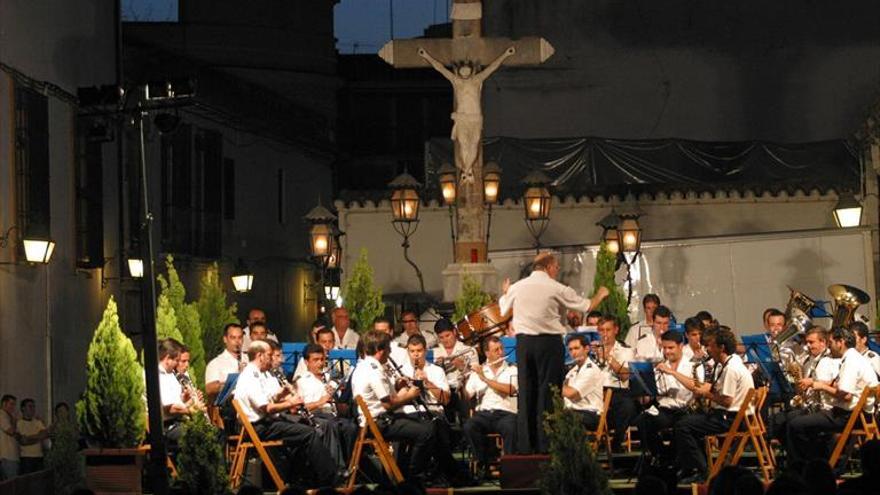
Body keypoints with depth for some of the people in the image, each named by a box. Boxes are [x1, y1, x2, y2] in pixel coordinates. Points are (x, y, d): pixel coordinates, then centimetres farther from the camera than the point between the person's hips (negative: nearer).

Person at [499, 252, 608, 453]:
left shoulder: (517, 287, 5)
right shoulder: (556, 289, -5)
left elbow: (503, 309, 22)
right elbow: (587, 306, 1)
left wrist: (504, 292, 43)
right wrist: (600, 295, 23)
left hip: (523, 341, 4)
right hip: (549, 342, -3)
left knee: (525, 391, 8)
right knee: (547, 391, 1)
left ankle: (525, 443, 7)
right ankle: (545, 442, -2)